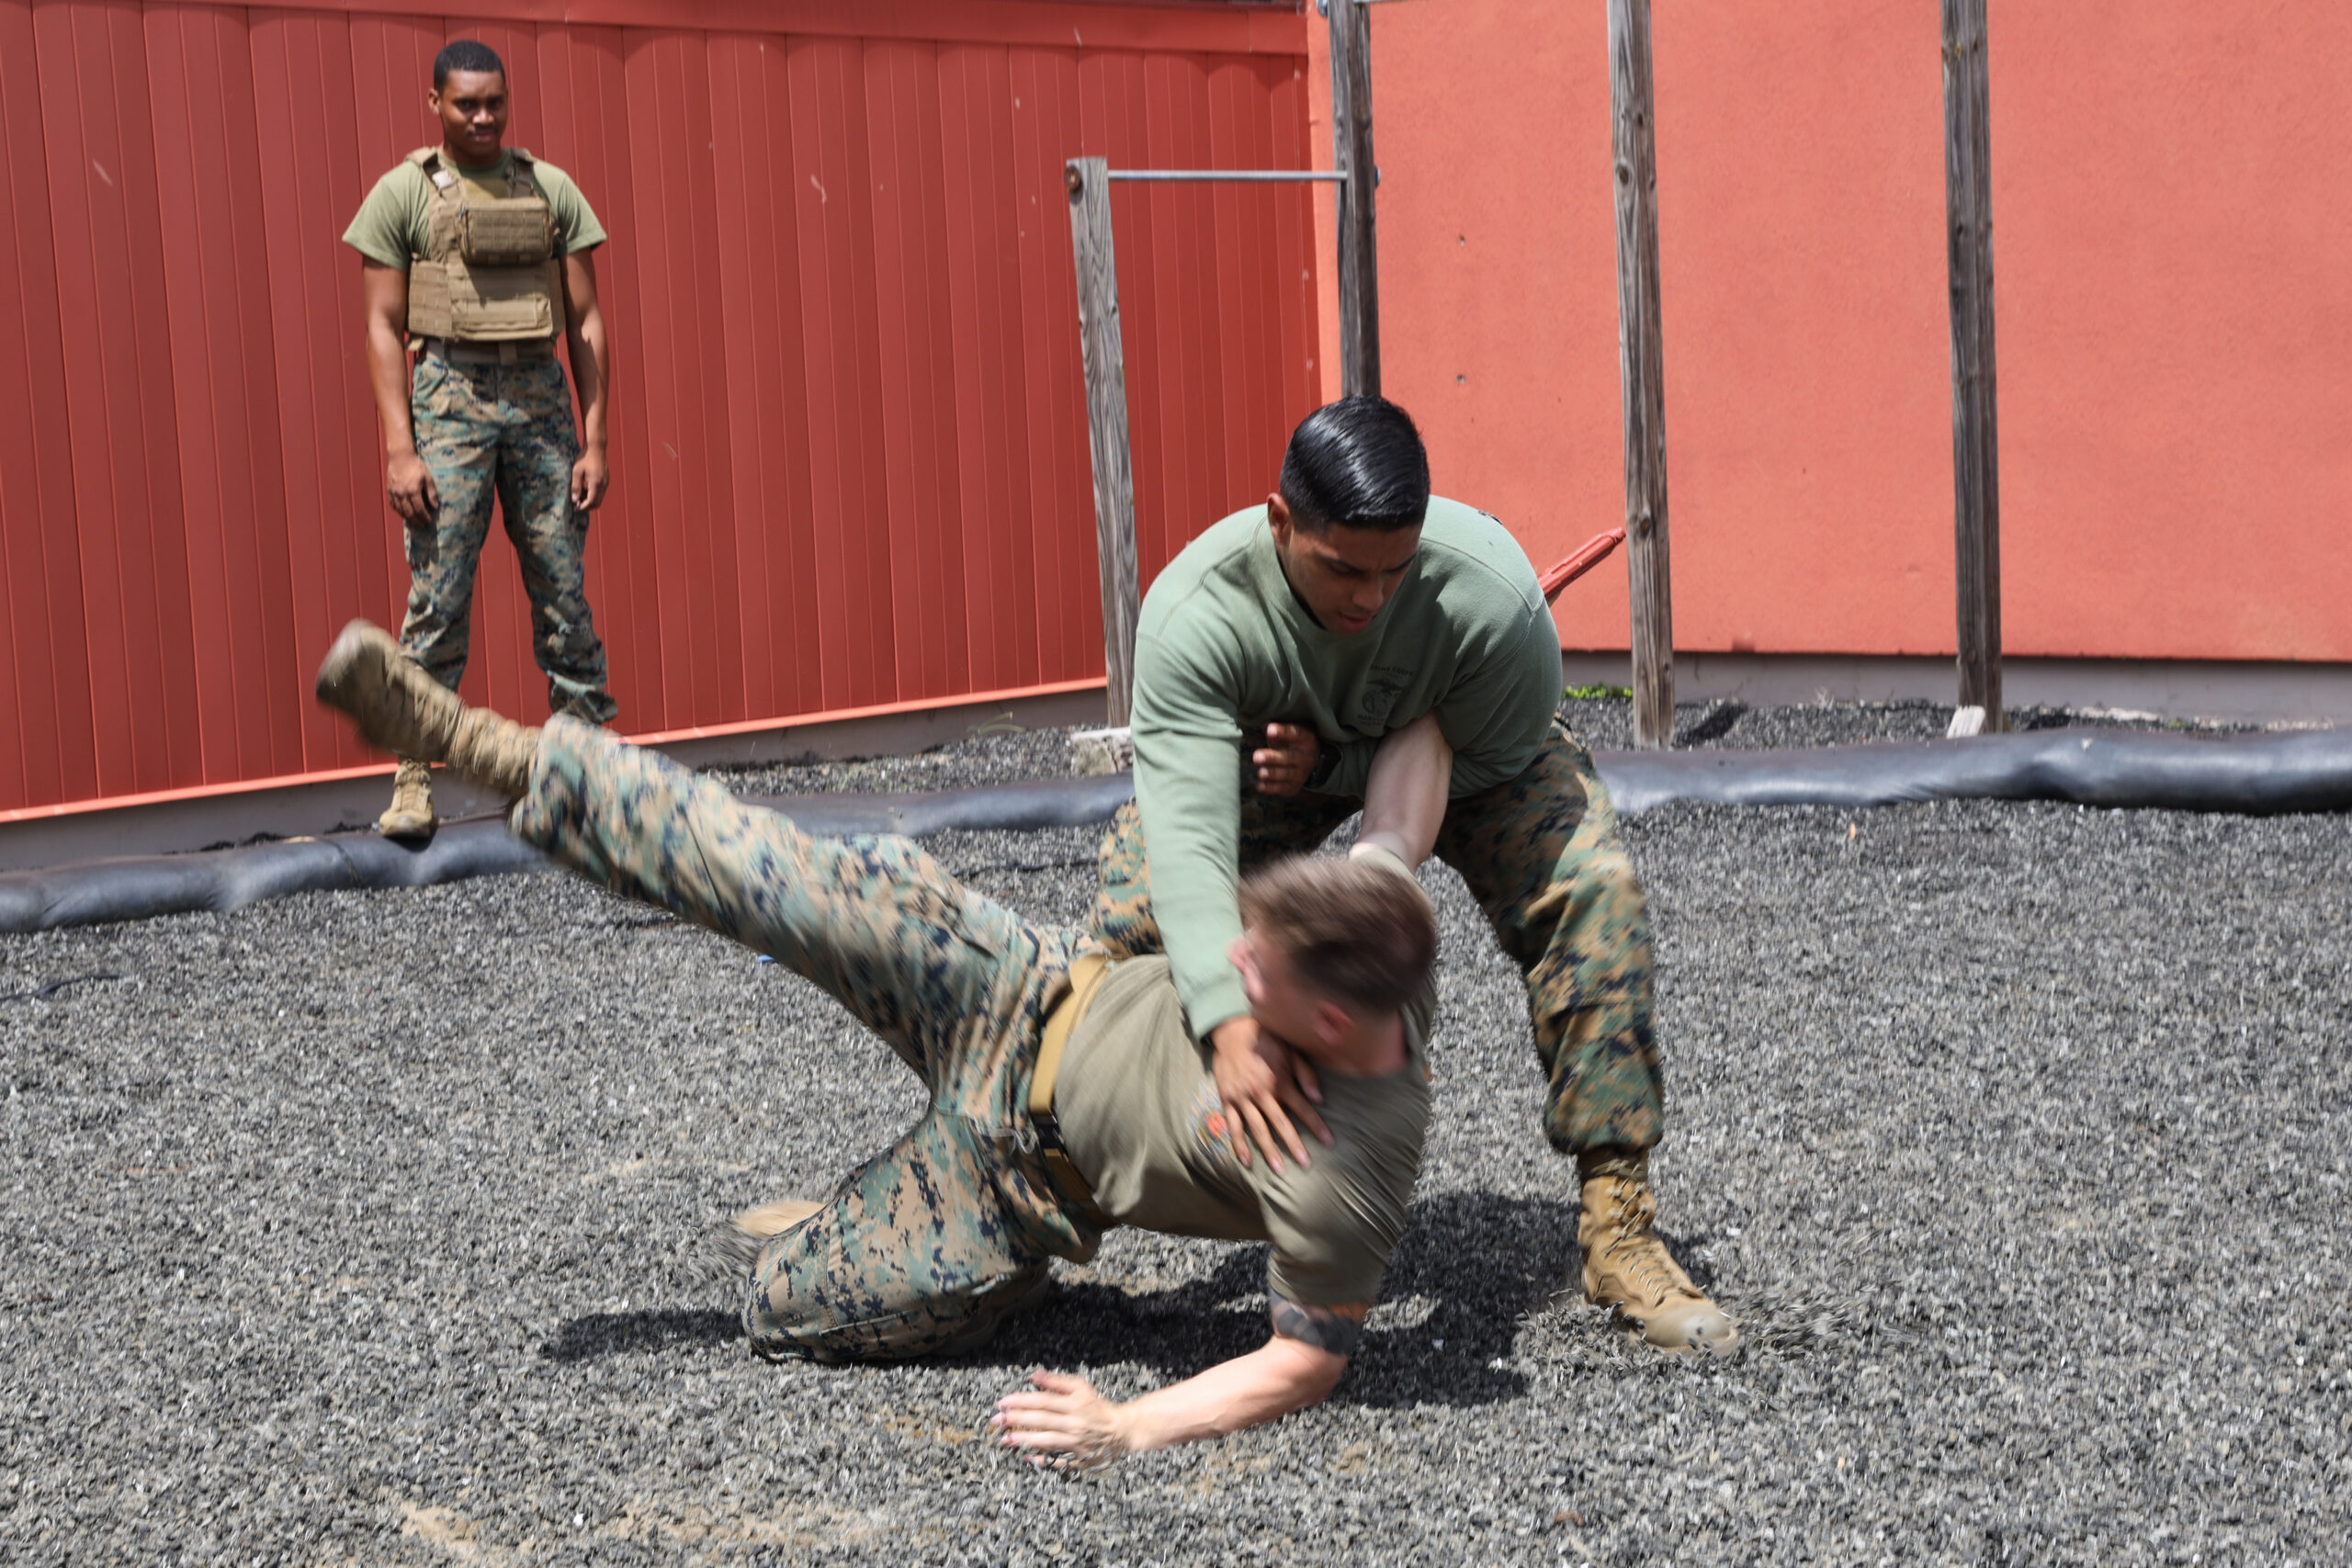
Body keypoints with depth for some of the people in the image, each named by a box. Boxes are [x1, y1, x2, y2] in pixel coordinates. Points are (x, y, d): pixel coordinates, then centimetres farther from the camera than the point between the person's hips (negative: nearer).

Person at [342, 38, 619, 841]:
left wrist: (594, 441, 1)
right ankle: (414, 784, -2)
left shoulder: (552, 189, 10)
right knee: (437, 597, -7)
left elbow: (588, 321, 9)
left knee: (565, 594, 3)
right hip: (449, 393, -2)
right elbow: (384, 328, 0)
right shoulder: (404, 192, 3)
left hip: (541, 393, 2)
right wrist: (399, 450, -10)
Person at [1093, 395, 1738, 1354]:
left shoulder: (1493, 594, -38)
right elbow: (1189, 834, -46)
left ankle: (1616, 1228, -16)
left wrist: (1334, 765, -31)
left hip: (1457, 744, 0)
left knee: (1591, 890, -23)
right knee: (1132, 915, -17)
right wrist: (1233, 1024, -58)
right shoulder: (1195, 614, -39)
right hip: (1274, 741, 1)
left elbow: (1498, 756, -19)